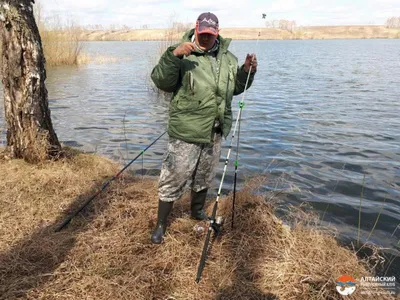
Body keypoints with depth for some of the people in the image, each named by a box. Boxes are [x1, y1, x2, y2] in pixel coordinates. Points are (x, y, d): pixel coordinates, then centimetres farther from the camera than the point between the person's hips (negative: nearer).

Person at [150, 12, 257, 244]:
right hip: (186, 134, -5)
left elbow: (236, 87, 18)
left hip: (215, 134, 6)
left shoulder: (228, 58, 7)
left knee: (205, 178, 22)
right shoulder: (182, 55, -10)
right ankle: (161, 225, 20)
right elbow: (161, 82, -19)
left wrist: (248, 71, -1)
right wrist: (173, 55, -33)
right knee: (174, 180, 1)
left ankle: (197, 211, 46)